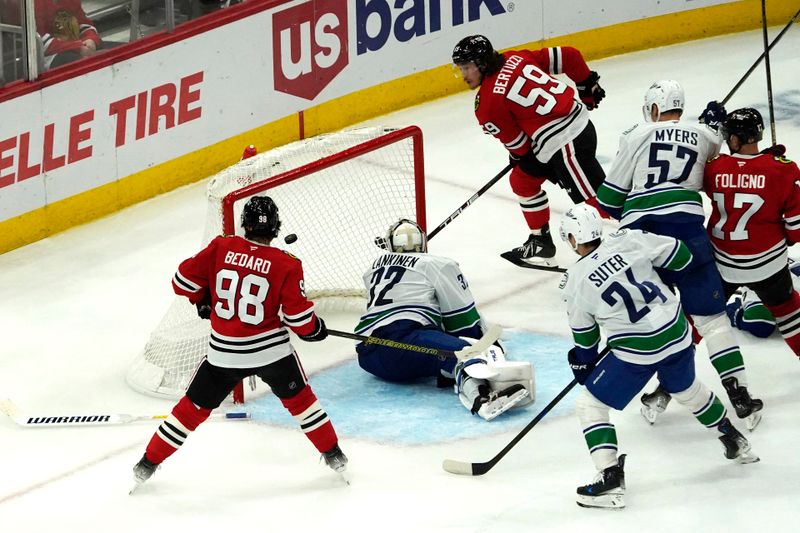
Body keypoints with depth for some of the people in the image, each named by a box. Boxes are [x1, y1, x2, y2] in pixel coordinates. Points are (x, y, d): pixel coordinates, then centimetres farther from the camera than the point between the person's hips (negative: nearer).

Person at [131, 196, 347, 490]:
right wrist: (315, 329, 11)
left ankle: (148, 464, 19)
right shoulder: (286, 265, -11)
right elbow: (299, 316, -10)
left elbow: (184, 280, -1)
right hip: (271, 349, -1)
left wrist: (203, 300, 18)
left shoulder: (220, 248, -6)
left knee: (195, 406, 14)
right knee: (299, 397, 21)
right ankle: (333, 454, 27)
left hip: (224, 352, 2)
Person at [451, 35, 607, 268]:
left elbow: (515, 142, -5)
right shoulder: (515, 58, 6)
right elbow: (568, 56, 6)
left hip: (567, 142, -10)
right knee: (522, 180, 20)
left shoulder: (488, 102, -14)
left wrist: (518, 157, 19)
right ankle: (541, 242, 30)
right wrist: (588, 86, 20)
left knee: (594, 198, -5)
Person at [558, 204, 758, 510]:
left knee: (589, 404, 8)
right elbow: (680, 256, 5)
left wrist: (583, 364, 24)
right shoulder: (628, 240, -3)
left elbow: (585, 337, 5)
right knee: (688, 390, 33)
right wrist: (661, 279, 24)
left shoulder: (574, 282, -7)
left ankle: (610, 479, -3)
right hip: (677, 335, 5)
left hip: (637, 351, -5)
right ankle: (735, 442, 48)